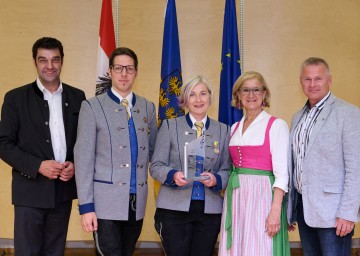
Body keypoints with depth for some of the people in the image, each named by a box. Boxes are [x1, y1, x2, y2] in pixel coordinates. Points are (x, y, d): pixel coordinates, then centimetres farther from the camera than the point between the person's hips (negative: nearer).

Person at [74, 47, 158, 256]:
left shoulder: (148, 107, 11)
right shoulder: (92, 107, -2)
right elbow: (84, 158, -6)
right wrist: (86, 206, -10)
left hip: (137, 201, 4)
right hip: (106, 201, -4)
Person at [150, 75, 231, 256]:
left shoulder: (223, 130, 11)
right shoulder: (169, 126, 5)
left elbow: (227, 170, 10)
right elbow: (156, 166, 2)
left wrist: (216, 180, -12)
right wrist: (173, 175, -18)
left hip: (210, 209, 2)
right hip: (175, 208, -2)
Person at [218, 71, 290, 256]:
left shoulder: (276, 125, -4)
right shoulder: (235, 128, 13)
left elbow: (281, 172, -10)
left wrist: (276, 210, -19)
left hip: (261, 195, -5)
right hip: (235, 196, 5)